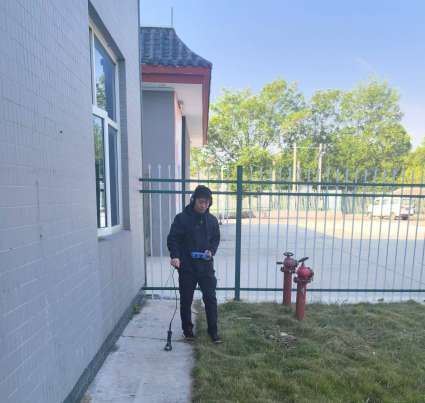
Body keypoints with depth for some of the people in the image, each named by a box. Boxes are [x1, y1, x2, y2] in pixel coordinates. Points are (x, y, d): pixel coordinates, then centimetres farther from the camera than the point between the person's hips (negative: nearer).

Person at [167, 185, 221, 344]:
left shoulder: (212, 220, 3)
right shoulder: (182, 218, -8)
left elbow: (215, 239, 12)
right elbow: (172, 238, -9)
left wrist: (211, 251, -8)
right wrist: (175, 256, -24)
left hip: (206, 266, 2)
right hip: (186, 266, -2)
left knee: (210, 299, 7)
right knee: (186, 300, 12)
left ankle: (213, 330, 24)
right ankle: (187, 329, 33)